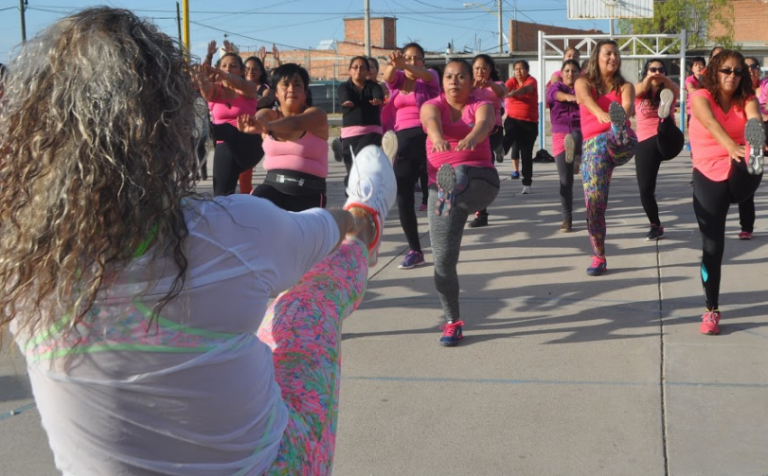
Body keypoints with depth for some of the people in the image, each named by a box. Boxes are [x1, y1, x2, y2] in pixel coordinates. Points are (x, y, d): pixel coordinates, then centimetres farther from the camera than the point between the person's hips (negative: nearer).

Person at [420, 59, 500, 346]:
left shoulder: (481, 106, 8)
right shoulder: (432, 105, 9)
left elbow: (484, 123, -17)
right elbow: (430, 120, -17)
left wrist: (471, 138, -43)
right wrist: (438, 137, -43)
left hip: (480, 180, -1)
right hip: (440, 188, 1)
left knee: (461, 177, -38)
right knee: (443, 258, -3)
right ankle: (453, 322, 9)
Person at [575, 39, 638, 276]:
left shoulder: (625, 86, 16)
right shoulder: (583, 82, 14)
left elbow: (628, 106, -7)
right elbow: (586, 99, -11)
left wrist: (621, 116, -33)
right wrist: (601, 114, -34)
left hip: (621, 144, 0)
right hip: (593, 146, 0)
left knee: (617, 137, -37)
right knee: (594, 199, -10)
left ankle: (619, 132, -76)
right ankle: (599, 258, 2)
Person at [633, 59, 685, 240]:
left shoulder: (669, 91, 9)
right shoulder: (639, 90, 9)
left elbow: (675, 90, -15)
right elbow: (641, 89, -16)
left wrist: (665, 80, -38)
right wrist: (649, 79, -39)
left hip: (669, 142, -1)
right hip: (645, 143, 1)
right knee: (645, 189, -2)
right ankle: (656, 226, 15)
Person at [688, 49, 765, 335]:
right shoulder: (701, 97, -5)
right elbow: (711, 124, -26)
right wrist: (731, 147, -46)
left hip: (740, 177, 2)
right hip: (709, 177, -2)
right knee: (712, 246, -3)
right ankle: (712, 311, 9)